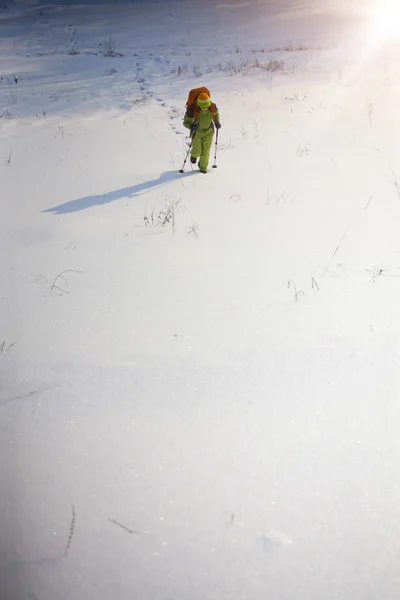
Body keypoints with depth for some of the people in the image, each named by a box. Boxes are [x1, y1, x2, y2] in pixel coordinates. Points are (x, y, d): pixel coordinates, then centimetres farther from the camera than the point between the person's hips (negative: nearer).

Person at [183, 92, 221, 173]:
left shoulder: (213, 108, -25)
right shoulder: (192, 110, -34)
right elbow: (186, 122, -20)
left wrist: (217, 122, -9)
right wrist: (192, 127, -39)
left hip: (208, 131, 2)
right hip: (197, 132, -1)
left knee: (205, 151, 3)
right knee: (197, 152, 2)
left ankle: (203, 167, 30)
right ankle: (194, 155, 41)